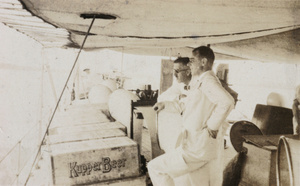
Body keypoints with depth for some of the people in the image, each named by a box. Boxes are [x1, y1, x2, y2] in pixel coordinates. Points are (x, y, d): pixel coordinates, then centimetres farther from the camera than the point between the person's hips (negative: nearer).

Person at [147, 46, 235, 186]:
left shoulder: (207, 80, -15)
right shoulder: (200, 82, 17)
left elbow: (227, 101, -33)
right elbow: (188, 107, 30)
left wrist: (212, 125, -24)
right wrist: (166, 104, 25)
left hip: (199, 147, -10)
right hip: (209, 147, 10)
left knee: (155, 168, 0)